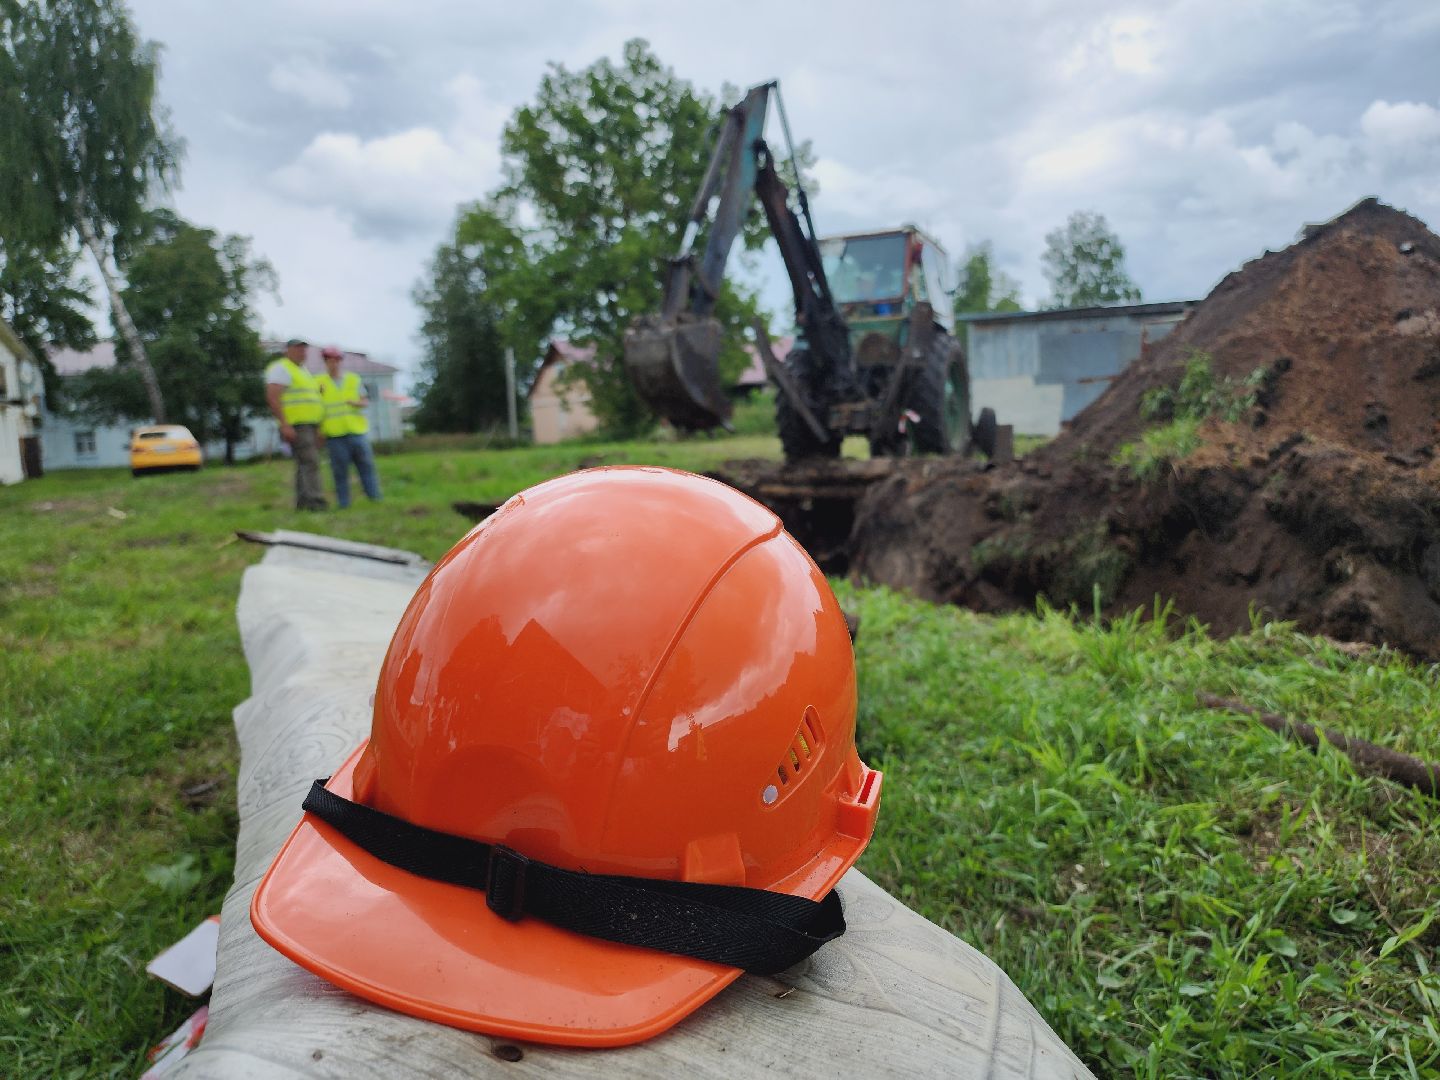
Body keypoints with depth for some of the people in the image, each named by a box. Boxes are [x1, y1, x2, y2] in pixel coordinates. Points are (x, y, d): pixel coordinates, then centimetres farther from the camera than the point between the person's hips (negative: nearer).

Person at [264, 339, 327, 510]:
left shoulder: (303, 372, 23)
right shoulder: (281, 369, -6)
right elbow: (272, 397, -16)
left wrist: (318, 429, 21)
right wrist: (285, 425, -24)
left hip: (310, 426, 9)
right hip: (296, 426, -9)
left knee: (305, 465, 7)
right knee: (310, 463, -17)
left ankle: (303, 503, 9)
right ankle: (316, 502, -21)